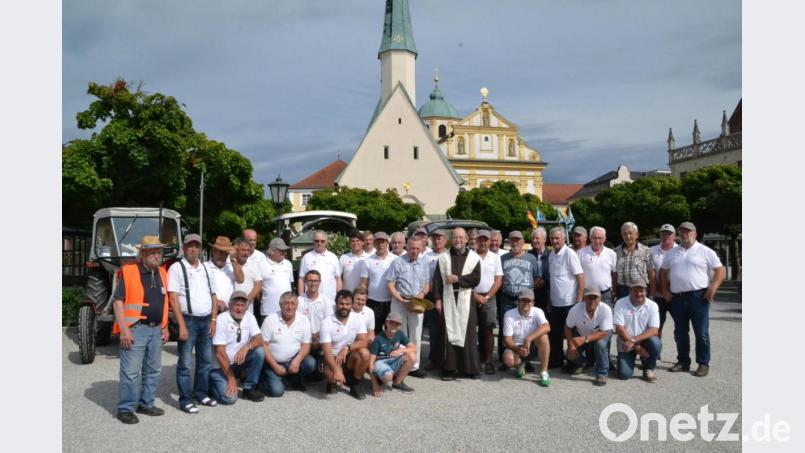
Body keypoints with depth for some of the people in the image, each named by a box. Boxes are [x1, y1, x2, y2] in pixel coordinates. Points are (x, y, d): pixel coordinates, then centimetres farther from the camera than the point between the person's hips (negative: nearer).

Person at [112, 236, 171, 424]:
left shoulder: (162, 273, 11)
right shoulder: (129, 272, -9)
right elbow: (118, 301, -12)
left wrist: (165, 327, 14)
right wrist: (124, 330, -17)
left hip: (156, 329, 7)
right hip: (135, 329, -7)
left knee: (153, 370, 14)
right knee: (130, 372, -3)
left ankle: (146, 404, 27)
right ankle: (125, 409, 8)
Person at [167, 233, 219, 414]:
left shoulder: (206, 268, 13)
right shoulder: (177, 268, -5)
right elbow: (173, 298, -11)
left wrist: (213, 320, 7)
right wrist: (182, 325, -17)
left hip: (206, 321, 6)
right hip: (188, 320, -6)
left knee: (206, 360, 12)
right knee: (185, 363, -1)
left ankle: (201, 394, 24)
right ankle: (185, 400, 7)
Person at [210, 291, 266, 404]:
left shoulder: (249, 316, -3)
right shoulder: (222, 320, -18)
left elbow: (259, 340, -11)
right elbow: (220, 353, -19)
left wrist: (247, 347, -34)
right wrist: (231, 377, -21)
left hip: (238, 362, 5)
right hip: (220, 366, -5)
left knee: (259, 351, -21)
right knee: (229, 397, -23)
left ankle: (249, 389, -5)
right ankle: (213, 381, 10)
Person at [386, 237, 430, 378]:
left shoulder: (424, 263, 9)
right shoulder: (398, 262, -6)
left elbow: (427, 284, 15)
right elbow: (390, 285, -9)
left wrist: (423, 293, -7)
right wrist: (403, 301, -17)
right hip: (400, 302, -4)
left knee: (416, 336, 7)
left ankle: (414, 366, 16)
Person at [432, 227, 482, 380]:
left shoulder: (474, 257, 5)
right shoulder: (443, 257, 8)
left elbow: (476, 279, -5)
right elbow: (437, 279, 5)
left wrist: (457, 279, -12)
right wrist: (438, 299, -2)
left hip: (465, 300, -1)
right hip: (448, 300, 1)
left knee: (468, 333, 1)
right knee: (449, 332, 1)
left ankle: (470, 367, 10)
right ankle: (449, 368, 6)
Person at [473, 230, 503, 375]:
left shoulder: (495, 258, 7)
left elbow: (498, 280, 3)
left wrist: (487, 297, -6)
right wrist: (475, 296, -8)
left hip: (488, 298, 1)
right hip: (471, 297, 0)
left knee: (488, 330, -2)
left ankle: (487, 361, 3)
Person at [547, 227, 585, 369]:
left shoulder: (570, 254, -12)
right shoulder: (551, 256, 8)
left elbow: (581, 278, -14)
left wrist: (579, 301, -17)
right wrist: (550, 301, 13)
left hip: (569, 303, -6)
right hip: (555, 303, 6)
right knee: (555, 334, 12)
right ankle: (556, 360, 24)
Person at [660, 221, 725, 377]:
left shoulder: (705, 251, -1)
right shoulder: (672, 253, 14)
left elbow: (720, 270, -3)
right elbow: (664, 272, 20)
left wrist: (713, 287, -15)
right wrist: (665, 290, 11)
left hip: (698, 296, -5)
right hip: (677, 298, 5)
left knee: (701, 332, -1)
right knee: (680, 332, 10)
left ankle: (703, 364, 7)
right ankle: (683, 361, 21)